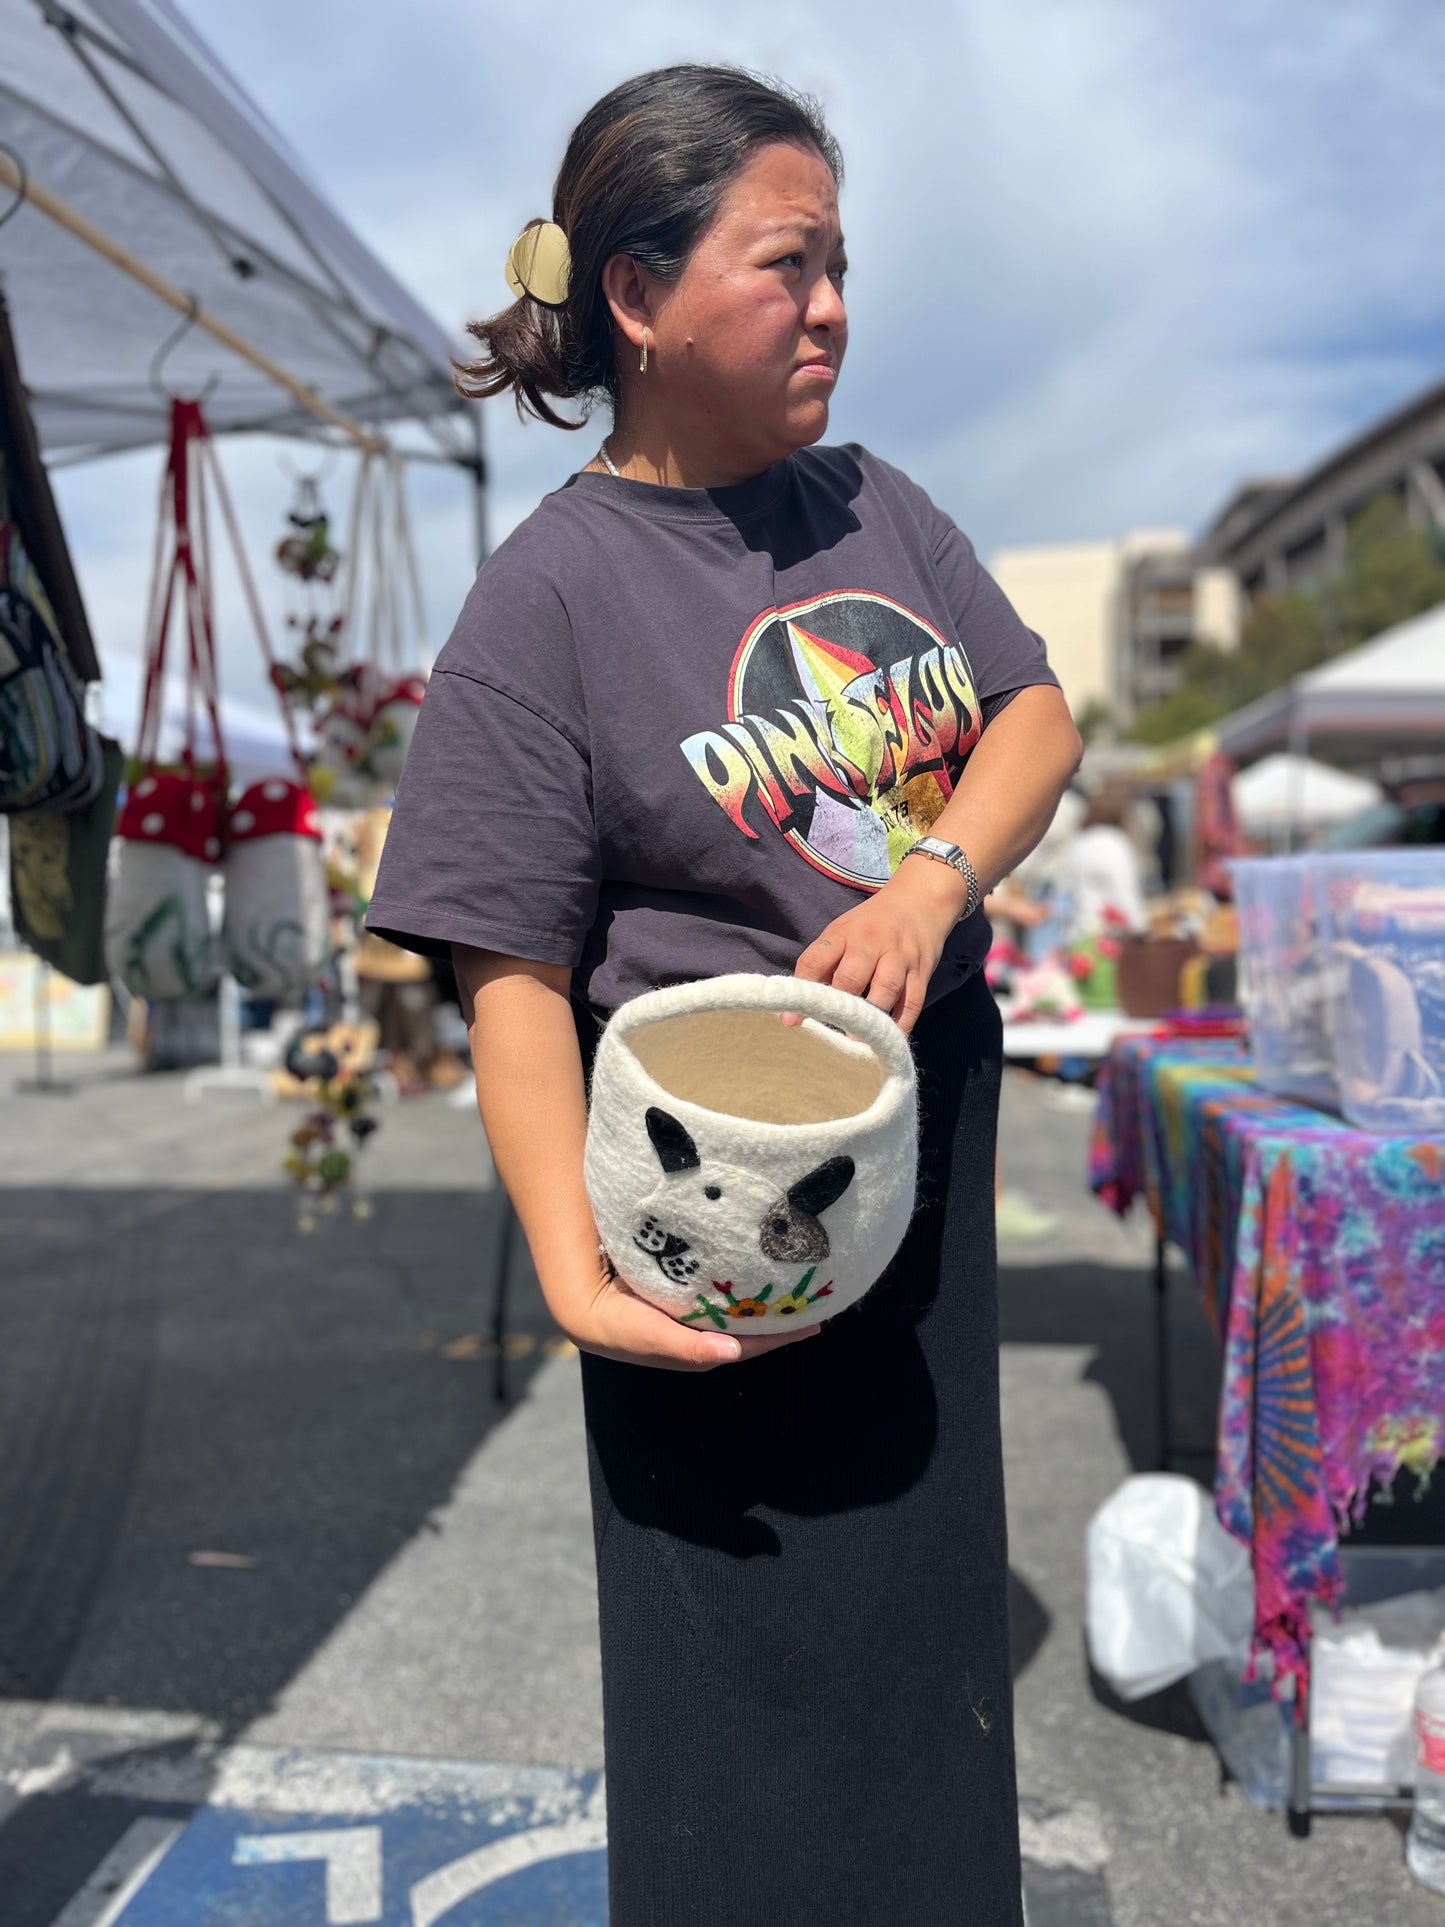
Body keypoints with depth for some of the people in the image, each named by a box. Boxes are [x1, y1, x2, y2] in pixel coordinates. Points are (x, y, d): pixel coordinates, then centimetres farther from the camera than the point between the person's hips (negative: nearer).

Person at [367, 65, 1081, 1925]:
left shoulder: (872, 503, 4)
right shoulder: (550, 597, -15)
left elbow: (1036, 710, 6)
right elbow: (515, 970, -17)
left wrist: (933, 882, -14)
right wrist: (574, 1265, -28)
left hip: (935, 1134, 7)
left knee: (929, 1551, 23)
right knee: (758, 1635, 7)